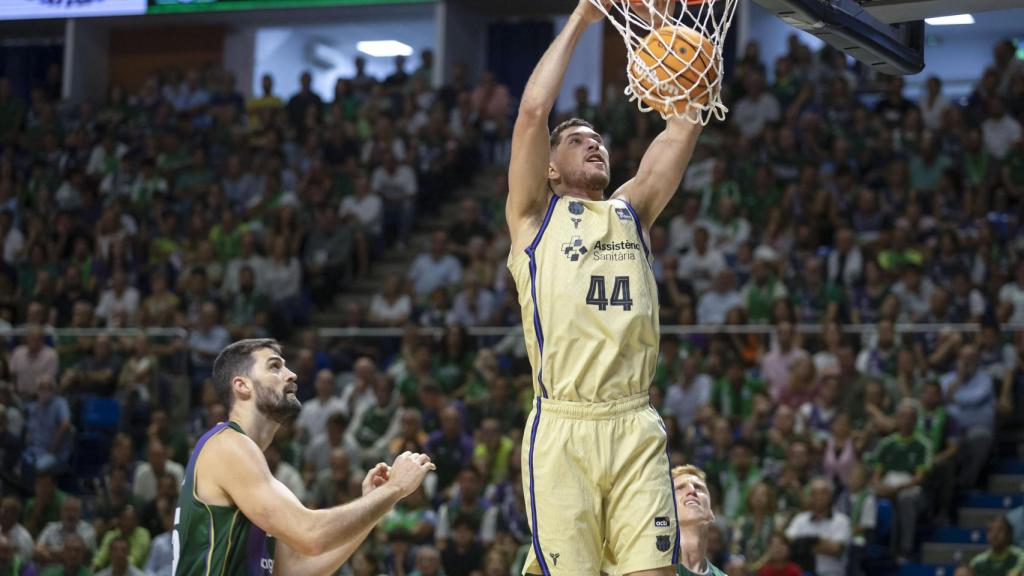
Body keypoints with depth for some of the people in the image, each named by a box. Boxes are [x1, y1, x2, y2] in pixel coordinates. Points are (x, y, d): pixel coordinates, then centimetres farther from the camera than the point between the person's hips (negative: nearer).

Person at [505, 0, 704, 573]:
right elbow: (532, 112, 0)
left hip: (637, 426, 3)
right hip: (563, 427, -3)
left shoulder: (631, 212, 21)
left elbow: (687, 122, 14)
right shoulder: (535, 217, 12)